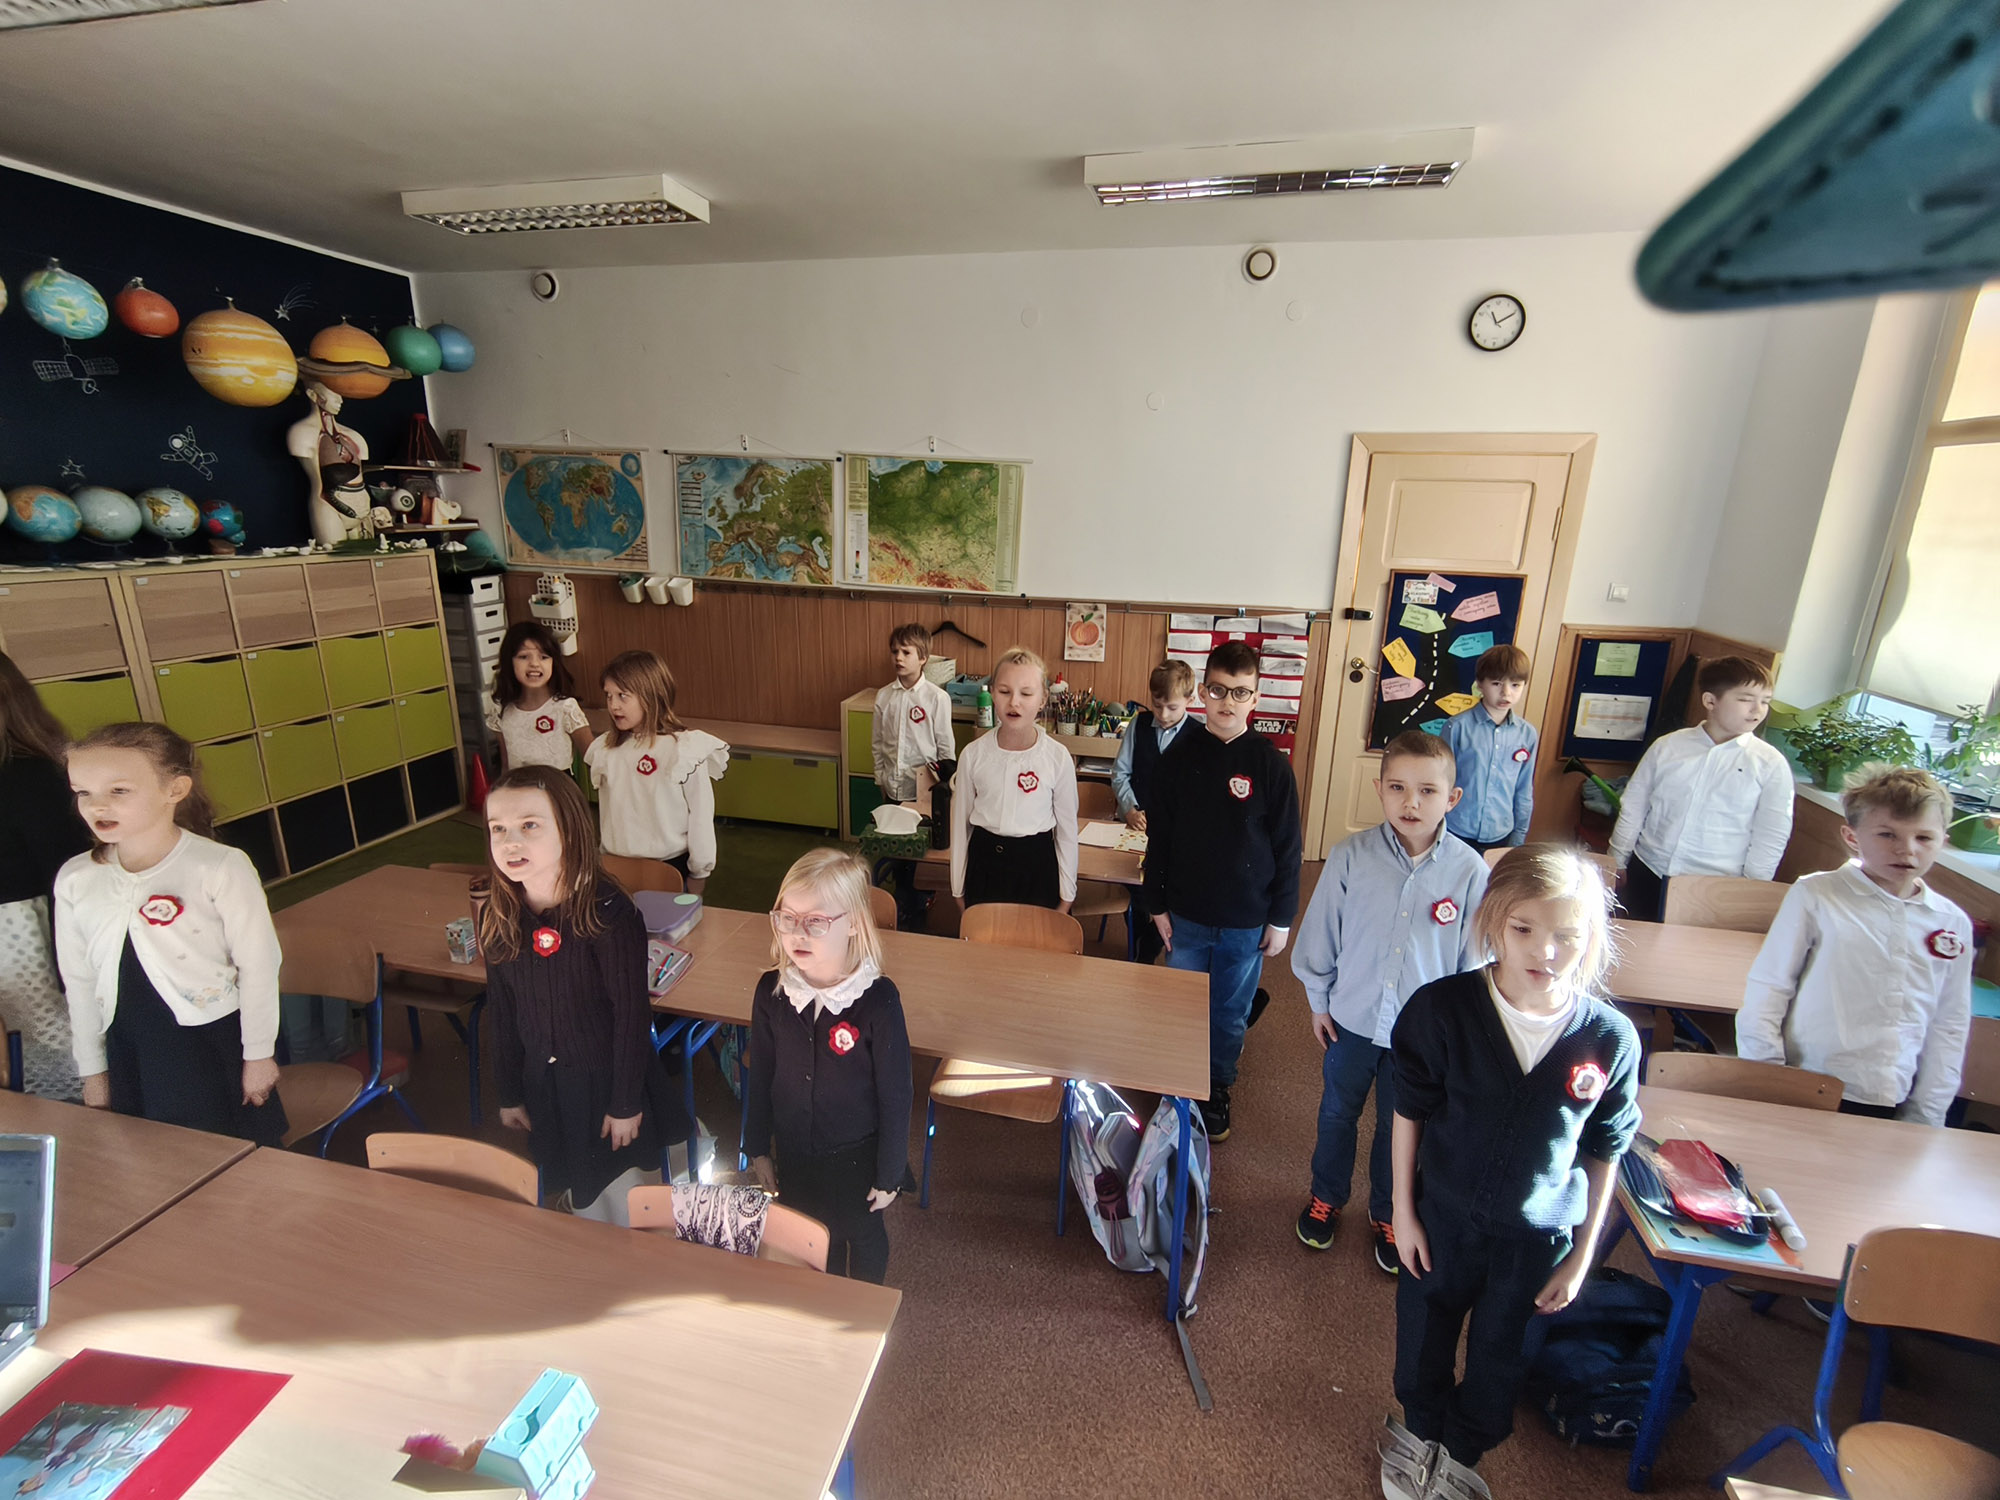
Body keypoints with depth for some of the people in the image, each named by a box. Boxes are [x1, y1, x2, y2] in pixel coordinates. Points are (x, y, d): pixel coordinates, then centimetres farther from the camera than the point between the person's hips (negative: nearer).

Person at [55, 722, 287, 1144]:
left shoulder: (220, 868, -16)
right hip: (130, 1054, 5)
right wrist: (92, 1069, 13)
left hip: (218, 1045, -4)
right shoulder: (74, 880, -1)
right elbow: (79, 981, 9)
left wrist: (258, 1054, -6)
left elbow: (258, 965, -11)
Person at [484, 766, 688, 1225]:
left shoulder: (608, 913, -25)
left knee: (629, 1208, 12)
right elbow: (501, 1012, 3)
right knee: (582, 1197, 24)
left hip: (610, 1080, -4)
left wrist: (626, 1103, -13)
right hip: (544, 1084, 5)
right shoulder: (498, 917, -8)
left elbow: (631, 1012, -19)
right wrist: (510, 1094, 9)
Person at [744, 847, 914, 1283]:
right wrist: (758, 1149, 7)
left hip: (857, 1154, -3)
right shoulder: (771, 991, -15)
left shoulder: (878, 1000, -28)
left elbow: (896, 1095, -17)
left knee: (863, 1235, 23)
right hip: (794, 1152, 3)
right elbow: (760, 1077, -1)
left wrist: (889, 1174, -10)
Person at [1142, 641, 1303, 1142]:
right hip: (1186, 914, 1)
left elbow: (1287, 847, -3)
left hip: (1247, 921, -1)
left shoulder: (1270, 763, -8)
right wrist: (1157, 904, 1)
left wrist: (1281, 918, -2)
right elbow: (1159, 835, 1)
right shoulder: (1180, 755, -4)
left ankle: (1216, 1093, 37)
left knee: (1230, 1016, 15)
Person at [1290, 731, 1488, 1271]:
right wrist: (1319, 1001, 2)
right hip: (1353, 1018, 0)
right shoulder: (1350, 856, -17)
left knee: (1401, 1126, 21)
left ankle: (1387, 1214, 47)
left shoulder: (1470, 871, -16)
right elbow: (1320, 933, -5)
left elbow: (1474, 957, -4)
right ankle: (1326, 1196, 48)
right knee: (1337, 1113, 21)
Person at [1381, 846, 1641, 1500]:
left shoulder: (1610, 1038, -18)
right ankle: (1419, 1428, 54)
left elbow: (1604, 1154, -5)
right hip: (1444, 1217, -1)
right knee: (1426, 1332, 23)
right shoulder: (1441, 1009, -23)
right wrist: (1403, 1212, -5)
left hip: (1538, 1236, 1)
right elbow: (1409, 1113, -11)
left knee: (1500, 1354, 24)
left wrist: (1581, 1255, 2)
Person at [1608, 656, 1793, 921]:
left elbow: (1771, 839, -1)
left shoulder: (1771, 765, -5)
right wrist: (1617, 862, 8)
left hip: (1714, 888, -2)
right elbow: (1633, 807, 6)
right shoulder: (1667, 746, -1)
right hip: (1647, 873, 2)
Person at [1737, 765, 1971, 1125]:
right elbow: (1766, 989, -6)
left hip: (1890, 1106, 4)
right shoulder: (1814, 896, -8)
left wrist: (1925, 1116, 8)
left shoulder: (1954, 924, 6)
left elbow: (1949, 1026, 11)